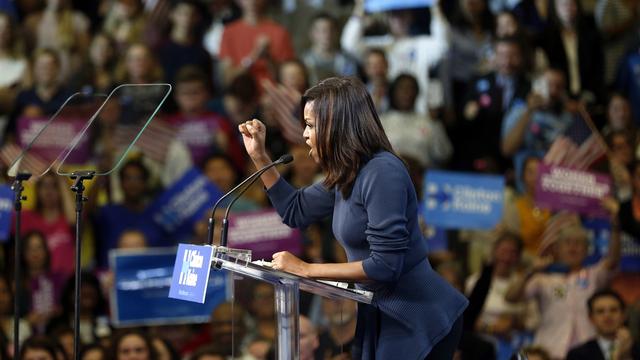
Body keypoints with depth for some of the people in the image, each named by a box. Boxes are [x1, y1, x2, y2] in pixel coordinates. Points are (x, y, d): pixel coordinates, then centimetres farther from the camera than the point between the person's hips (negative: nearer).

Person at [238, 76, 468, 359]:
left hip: (418, 319, -9)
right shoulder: (347, 175, 8)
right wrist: (259, 156, 15)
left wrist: (306, 269, -20)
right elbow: (295, 212, 24)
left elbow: (385, 265, -26)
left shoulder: (382, 172, -21)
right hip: (381, 314, 9)